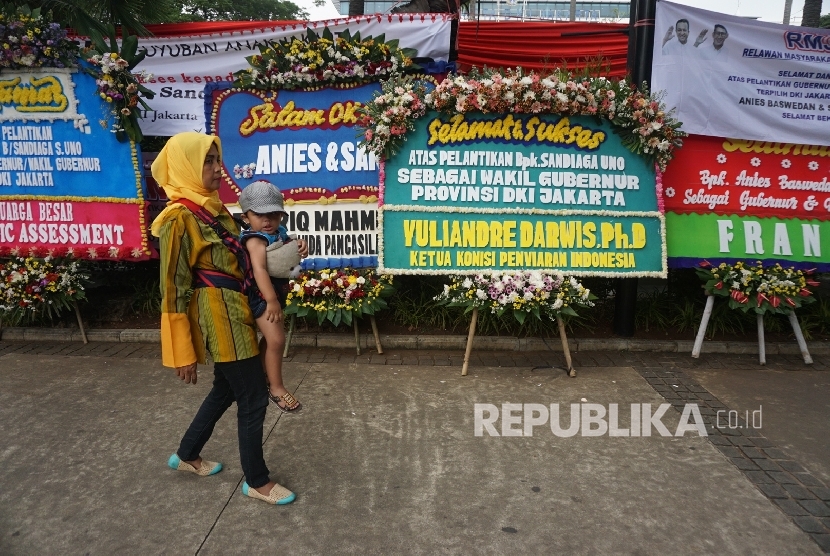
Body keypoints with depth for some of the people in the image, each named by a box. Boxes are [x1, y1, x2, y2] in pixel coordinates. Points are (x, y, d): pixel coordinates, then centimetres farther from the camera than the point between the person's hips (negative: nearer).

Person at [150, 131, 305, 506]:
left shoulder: (214, 209, 10)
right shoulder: (179, 217, -16)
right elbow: (174, 289, -16)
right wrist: (183, 353, -15)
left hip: (235, 311, 9)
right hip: (219, 318, -9)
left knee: (226, 388, 23)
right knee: (253, 399, 1)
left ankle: (187, 455, 43)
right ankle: (256, 481, 20)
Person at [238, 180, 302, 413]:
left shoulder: (280, 234, 3)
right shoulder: (256, 240, -21)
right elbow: (259, 269, -34)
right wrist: (271, 300, -41)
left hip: (277, 293, 9)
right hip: (261, 296, -9)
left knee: (271, 338, 21)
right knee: (276, 339, -15)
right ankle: (276, 387, -1)